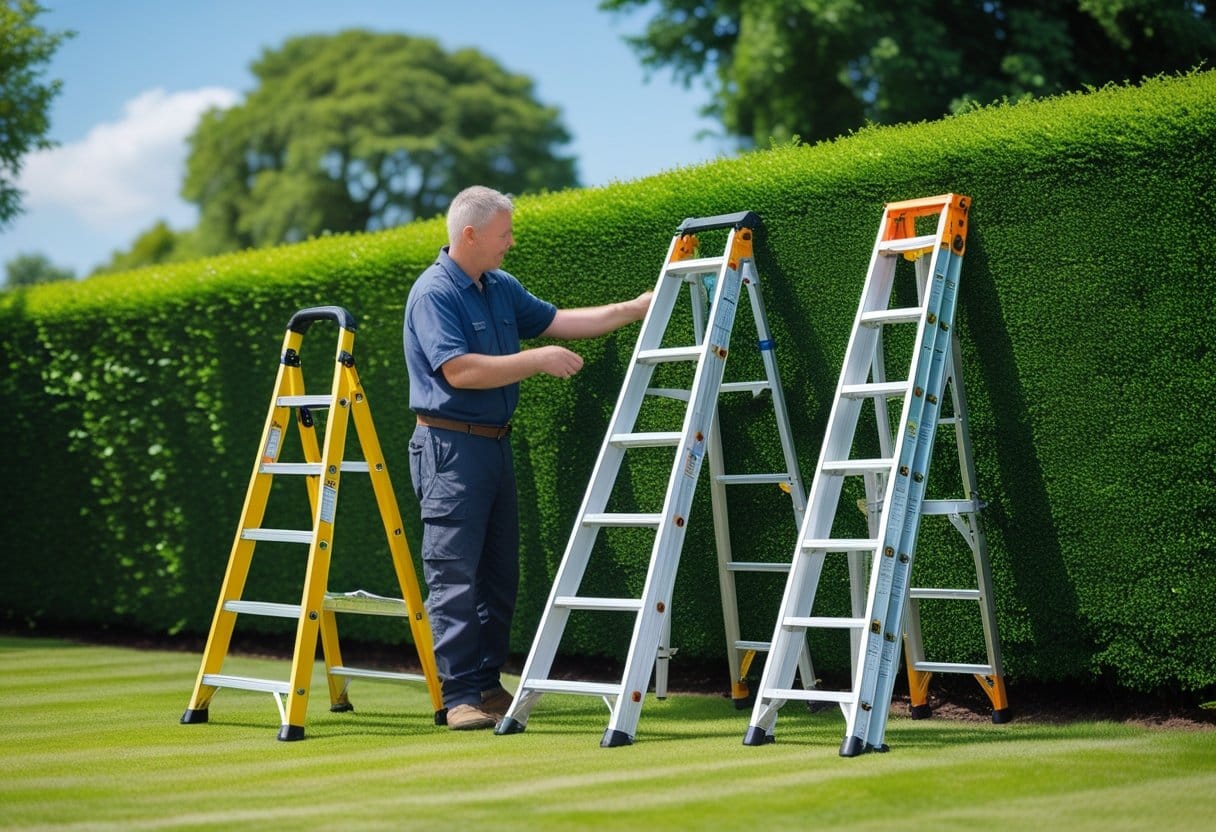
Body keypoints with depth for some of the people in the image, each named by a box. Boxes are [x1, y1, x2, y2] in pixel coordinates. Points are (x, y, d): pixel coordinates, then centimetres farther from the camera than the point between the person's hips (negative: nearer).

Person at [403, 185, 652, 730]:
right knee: (454, 576, -7)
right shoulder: (433, 293, -13)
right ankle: (460, 697, -6)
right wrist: (539, 361, -18)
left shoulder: (502, 289, 13)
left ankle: (487, 685, 18)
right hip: (450, 445, -9)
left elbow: (557, 321, 20)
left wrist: (634, 310, 15)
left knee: (499, 574, 11)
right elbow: (460, 371, -22)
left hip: (495, 442, 9)